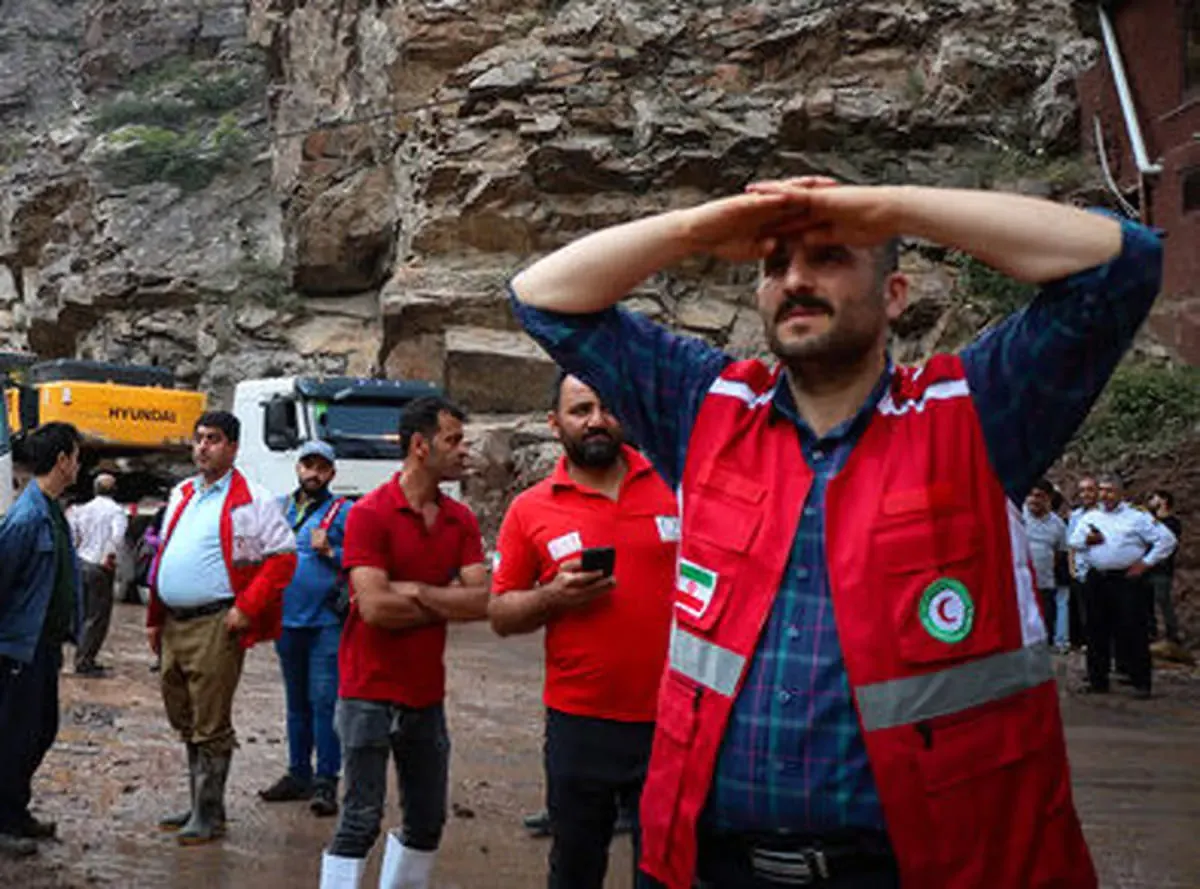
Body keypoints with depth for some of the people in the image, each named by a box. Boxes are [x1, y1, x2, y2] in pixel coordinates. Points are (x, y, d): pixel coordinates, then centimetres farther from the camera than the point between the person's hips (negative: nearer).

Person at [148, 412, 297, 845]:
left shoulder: (252, 500, -6)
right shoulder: (181, 495, 17)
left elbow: (283, 557, -10)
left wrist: (246, 608, -16)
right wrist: (155, 618, 18)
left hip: (215, 625, -8)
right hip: (174, 623, 8)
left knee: (210, 727, -2)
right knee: (185, 721, 16)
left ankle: (209, 815, 8)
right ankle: (199, 804, 28)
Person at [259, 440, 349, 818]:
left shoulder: (343, 513, -2)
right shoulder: (281, 509, 13)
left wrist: (330, 552, -19)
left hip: (326, 623, -6)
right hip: (287, 620, 6)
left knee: (324, 701, -8)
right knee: (297, 701, 15)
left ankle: (326, 782, -3)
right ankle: (298, 774, 24)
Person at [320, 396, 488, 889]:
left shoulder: (461, 521, 6)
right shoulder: (369, 514, -12)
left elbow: (482, 601, -5)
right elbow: (375, 607, -21)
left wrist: (414, 591, -15)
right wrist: (446, 603, -8)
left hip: (427, 693, 7)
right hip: (371, 692, -6)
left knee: (428, 821, 15)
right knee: (361, 820, -4)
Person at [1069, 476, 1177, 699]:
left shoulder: (1137, 518, 1)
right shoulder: (1089, 517, 14)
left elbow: (1167, 539, -1)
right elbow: (1072, 542, 13)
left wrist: (1146, 562, -6)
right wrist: (1086, 540, -8)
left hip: (1126, 580, -4)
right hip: (1097, 580, 4)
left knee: (1133, 631, -5)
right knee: (1097, 631, 8)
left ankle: (1141, 682, 1)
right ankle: (1098, 679, 17)